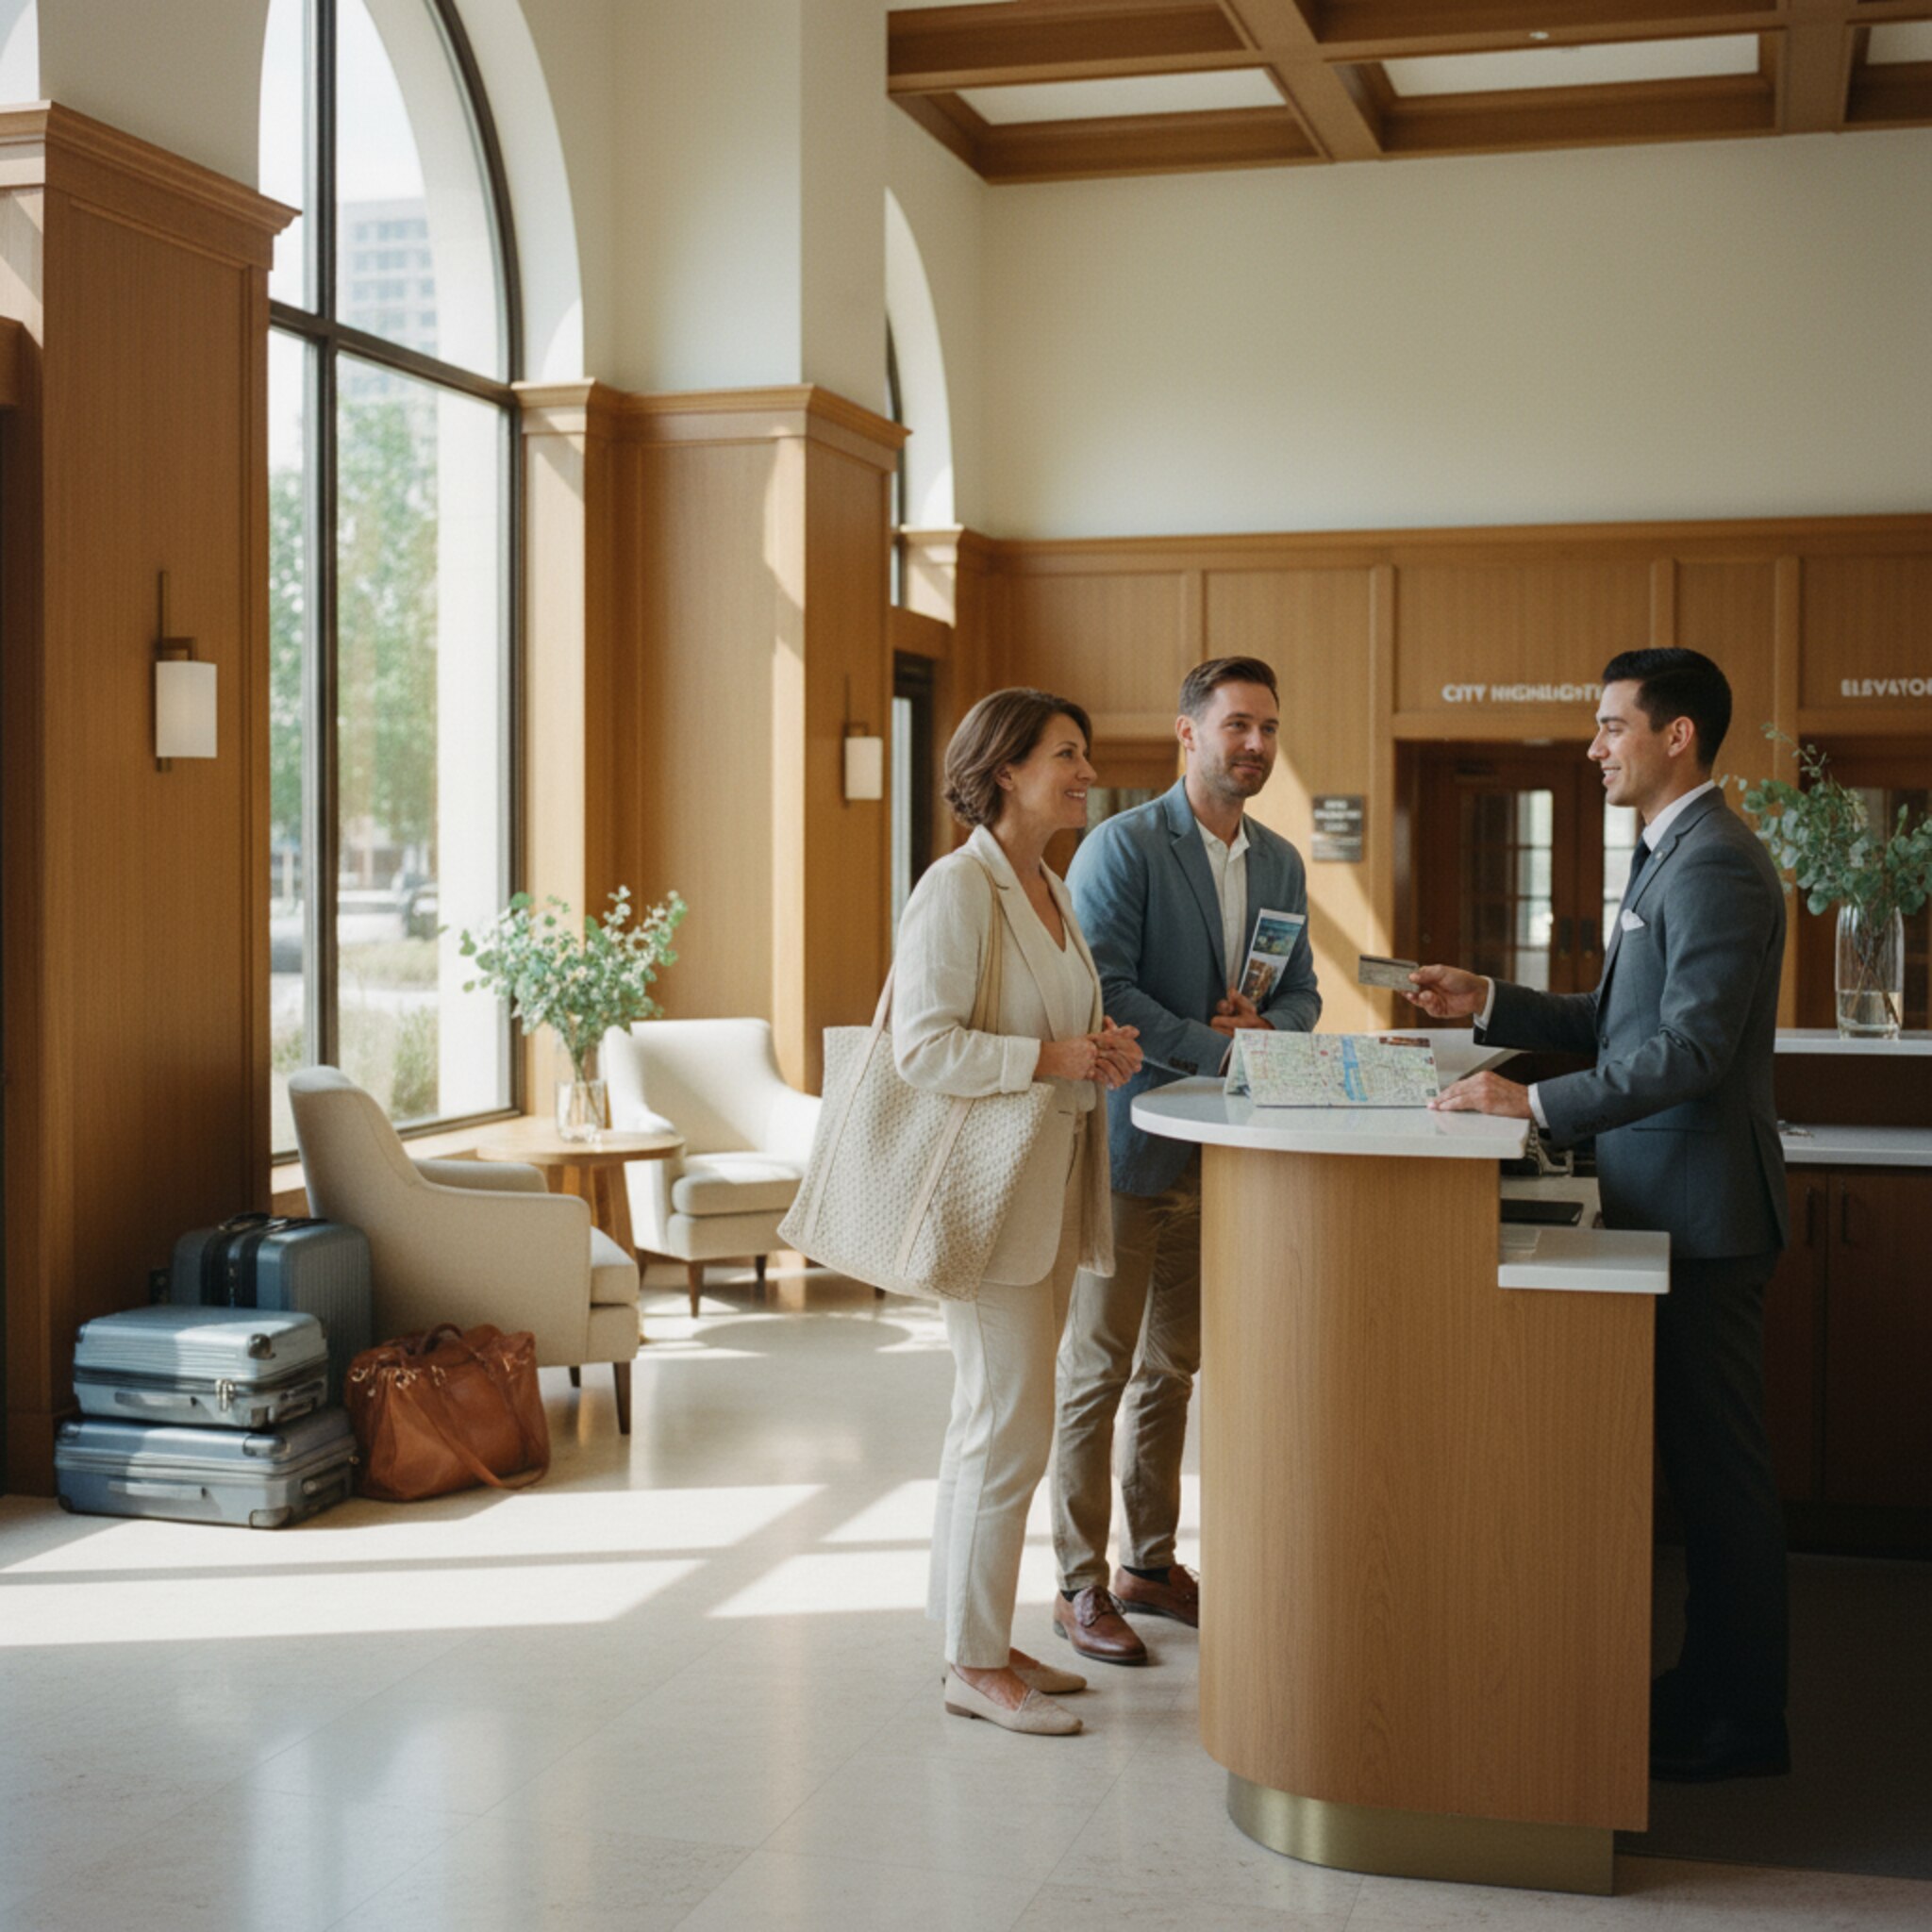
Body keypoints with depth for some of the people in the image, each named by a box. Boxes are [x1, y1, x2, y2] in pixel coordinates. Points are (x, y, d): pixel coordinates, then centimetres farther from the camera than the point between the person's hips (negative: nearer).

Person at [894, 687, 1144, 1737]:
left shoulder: (1051, 891, 15)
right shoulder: (958, 887, -13)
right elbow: (923, 1046, -19)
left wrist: (1101, 1049, 4)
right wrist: (1052, 1057, -21)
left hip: (1051, 1183, 9)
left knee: (997, 1421, 15)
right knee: (1010, 1426, -5)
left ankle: (983, 1641, 24)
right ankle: (976, 1664, 7)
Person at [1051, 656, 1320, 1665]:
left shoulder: (1281, 863, 12)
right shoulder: (1122, 846, -10)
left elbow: (1300, 993, 16)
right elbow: (1100, 989, -17)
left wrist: (1265, 1029, -7)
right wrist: (1216, 1049, -21)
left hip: (1219, 1148, 7)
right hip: (1127, 1145, -6)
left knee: (1173, 1369, 15)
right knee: (1098, 1371, 1)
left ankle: (1150, 1564, 27)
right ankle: (1081, 1584, 10)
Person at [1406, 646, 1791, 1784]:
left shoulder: (1716, 864, -17)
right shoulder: (1674, 855, 16)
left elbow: (1687, 1049, -26)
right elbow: (1617, 1022, 20)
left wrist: (1534, 1105, -27)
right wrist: (1489, 1005, 11)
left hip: (1704, 1215, -10)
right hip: (1672, 1205, 10)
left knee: (1720, 1467, -1)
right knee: (1700, 1459, 16)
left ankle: (1741, 1725, 11)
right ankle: (1715, 1686, 28)